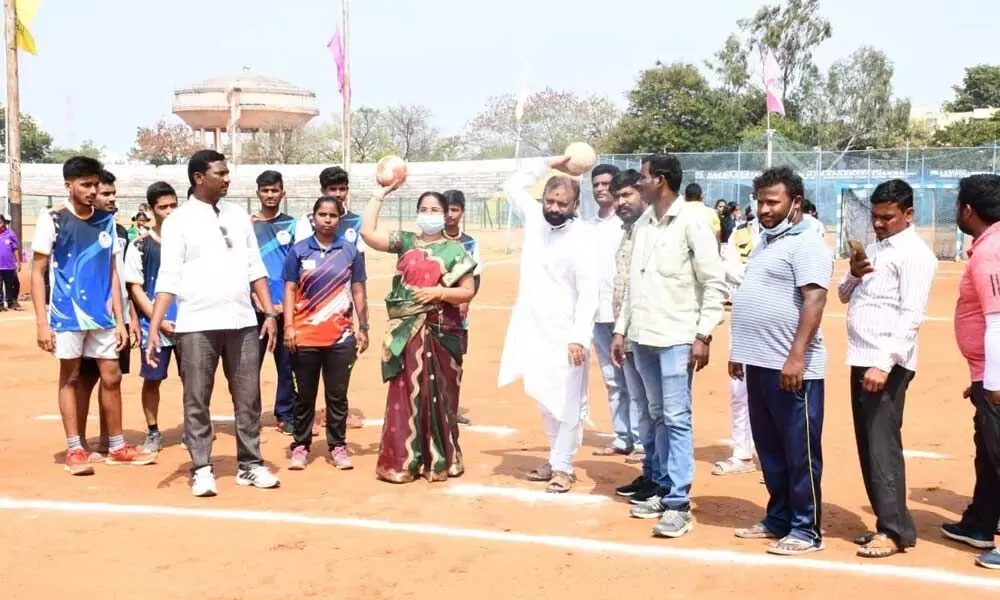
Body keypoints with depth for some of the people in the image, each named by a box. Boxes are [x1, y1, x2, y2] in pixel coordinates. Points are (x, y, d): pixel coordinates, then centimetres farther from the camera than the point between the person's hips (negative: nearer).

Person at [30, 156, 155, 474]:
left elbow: (112, 273, 10)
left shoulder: (107, 221, 7)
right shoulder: (52, 219, -5)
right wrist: (42, 323, -11)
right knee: (70, 378, 5)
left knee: (111, 377, 6)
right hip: (68, 315, -4)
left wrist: (120, 319, 6)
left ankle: (117, 447, 18)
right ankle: (75, 449, 13)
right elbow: (37, 273, -5)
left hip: (103, 315, 4)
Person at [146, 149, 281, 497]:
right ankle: (202, 469, 13)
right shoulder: (179, 220, -3)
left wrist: (269, 313, 5)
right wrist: (154, 327, -15)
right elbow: (168, 278, -7)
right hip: (197, 325, -4)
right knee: (197, 401, 3)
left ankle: (250, 464, 19)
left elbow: (255, 269, 13)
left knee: (248, 398, 8)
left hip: (242, 322, 4)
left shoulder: (239, 216, 11)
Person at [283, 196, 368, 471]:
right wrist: (289, 327, -6)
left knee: (337, 395, 6)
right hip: (304, 336, 0)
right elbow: (290, 290, 2)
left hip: (341, 337, 0)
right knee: (305, 395, 8)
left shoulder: (350, 251, 5)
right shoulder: (298, 251, 3)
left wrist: (363, 328, 4)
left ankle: (338, 446, 16)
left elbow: (358, 292, 7)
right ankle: (300, 446, 17)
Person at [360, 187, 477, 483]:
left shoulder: (455, 250, 4)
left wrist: (439, 292, -13)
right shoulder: (405, 242, 10)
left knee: (438, 396, 3)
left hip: (442, 332, -1)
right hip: (406, 331, 1)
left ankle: (439, 459, 13)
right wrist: (381, 193, 0)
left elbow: (468, 292, 2)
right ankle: (402, 461, 5)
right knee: (405, 396, 0)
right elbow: (367, 232, -1)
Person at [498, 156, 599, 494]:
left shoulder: (581, 238, -14)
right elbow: (512, 187, 18)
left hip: (565, 334, -6)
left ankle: (563, 467, 8)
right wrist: (547, 165, 9)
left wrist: (580, 337, -25)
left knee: (566, 402, -1)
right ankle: (555, 459, 28)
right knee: (545, 400, 15)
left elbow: (589, 292, -18)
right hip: (534, 329, 7)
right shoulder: (535, 219, 4)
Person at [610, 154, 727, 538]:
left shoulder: (692, 221, -8)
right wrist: (622, 329, 16)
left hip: (676, 337, -7)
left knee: (677, 419, -6)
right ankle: (664, 490, 23)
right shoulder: (642, 224, 12)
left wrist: (703, 335, -15)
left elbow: (715, 283, -10)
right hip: (643, 336, 7)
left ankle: (679, 504, -4)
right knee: (659, 417, 14)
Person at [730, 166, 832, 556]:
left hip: (791, 367, -9)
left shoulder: (806, 244, -11)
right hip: (760, 364, 10)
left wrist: (796, 356, -26)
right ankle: (778, 519, 27)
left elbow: (814, 300, -20)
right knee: (769, 449, 16)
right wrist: (740, 351, 22)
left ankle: (807, 529, 8)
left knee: (800, 451, -1)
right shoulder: (764, 242, 18)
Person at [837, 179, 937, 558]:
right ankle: (886, 523, 19)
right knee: (867, 446, 11)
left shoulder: (914, 254, -10)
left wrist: (884, 363, -26)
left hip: (887, 365, -9)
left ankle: (895, 531, -3)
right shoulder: (874, 248, 18)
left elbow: (911, 316, -18)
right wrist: (854, 273, -1)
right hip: (861, 360, 9)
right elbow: (844, 296, 21)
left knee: (882, 445, -9)